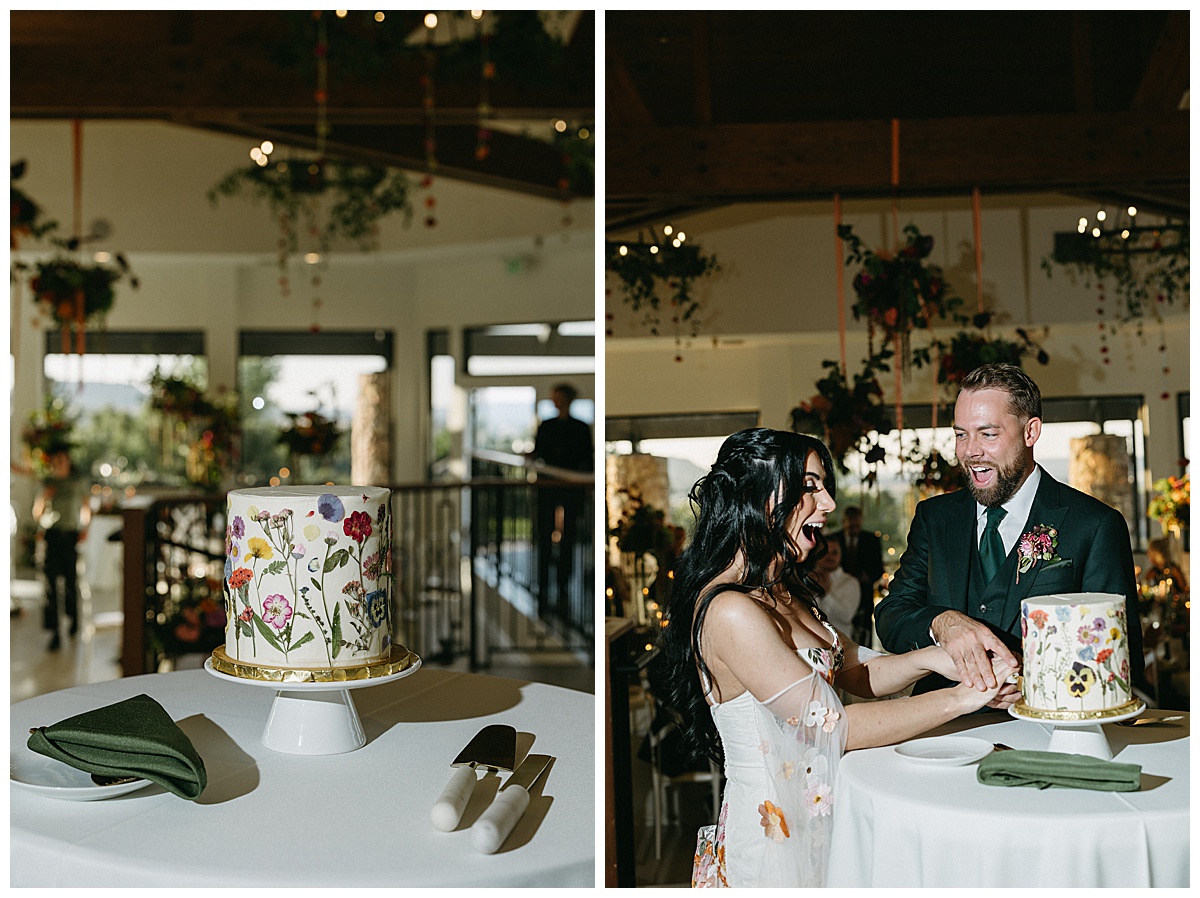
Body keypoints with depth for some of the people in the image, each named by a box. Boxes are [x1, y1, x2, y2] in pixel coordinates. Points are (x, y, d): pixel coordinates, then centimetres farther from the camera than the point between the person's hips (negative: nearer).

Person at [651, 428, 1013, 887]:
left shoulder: (783, 589, 5)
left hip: (814, 822, 9)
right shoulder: (731, 613, -26)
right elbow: (834, 725, -26)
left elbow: (854, 671, 7)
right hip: (773, 839, -9)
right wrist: (961, 698, -21)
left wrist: (927, 659, -12)